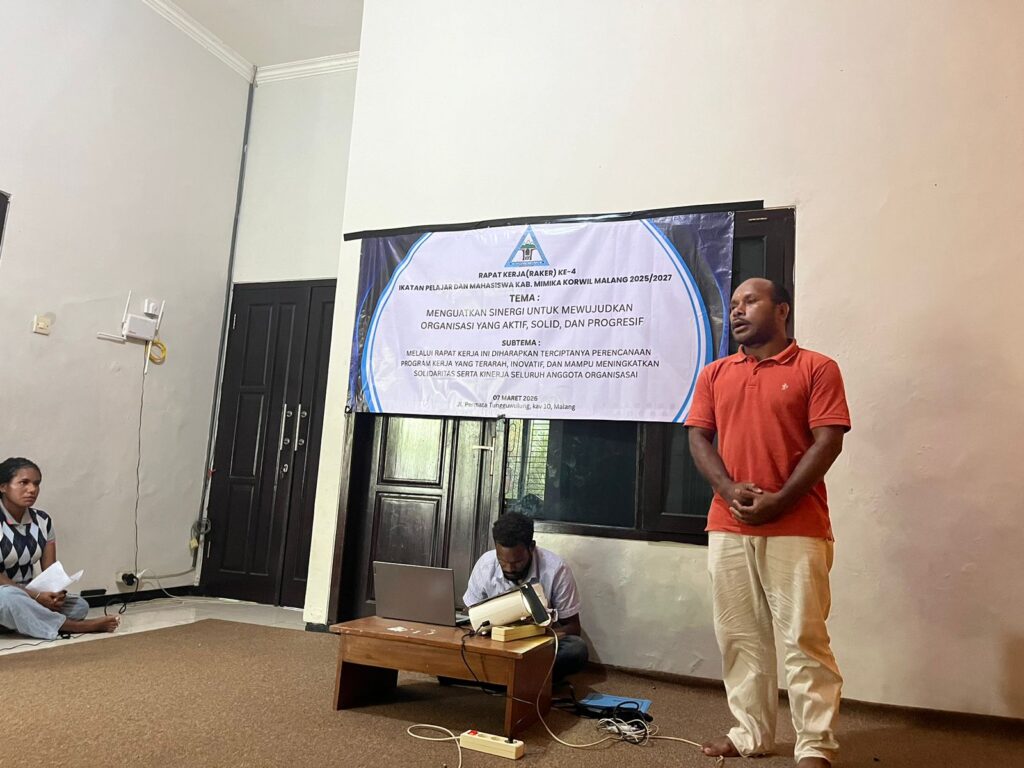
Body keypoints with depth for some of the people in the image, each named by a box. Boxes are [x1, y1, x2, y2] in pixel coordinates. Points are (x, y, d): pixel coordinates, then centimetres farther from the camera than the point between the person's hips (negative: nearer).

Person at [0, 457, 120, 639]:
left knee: (79, 606, -16)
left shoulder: (42, 521, 3)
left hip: (26, 595, 6)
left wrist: (56, 592, -21)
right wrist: (36, 596, -27)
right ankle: (75, 626, -25)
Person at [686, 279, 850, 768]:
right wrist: (730, 490, -9)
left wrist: (778, 501, -15)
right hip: (728, 526, 5)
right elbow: (698, 438, 7)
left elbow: (828, 441, -7)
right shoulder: (714, 375, 13)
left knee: (804, 637, -1)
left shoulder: (816, 369, 0)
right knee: (739, 635, 10)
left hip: (797, 528, -4)